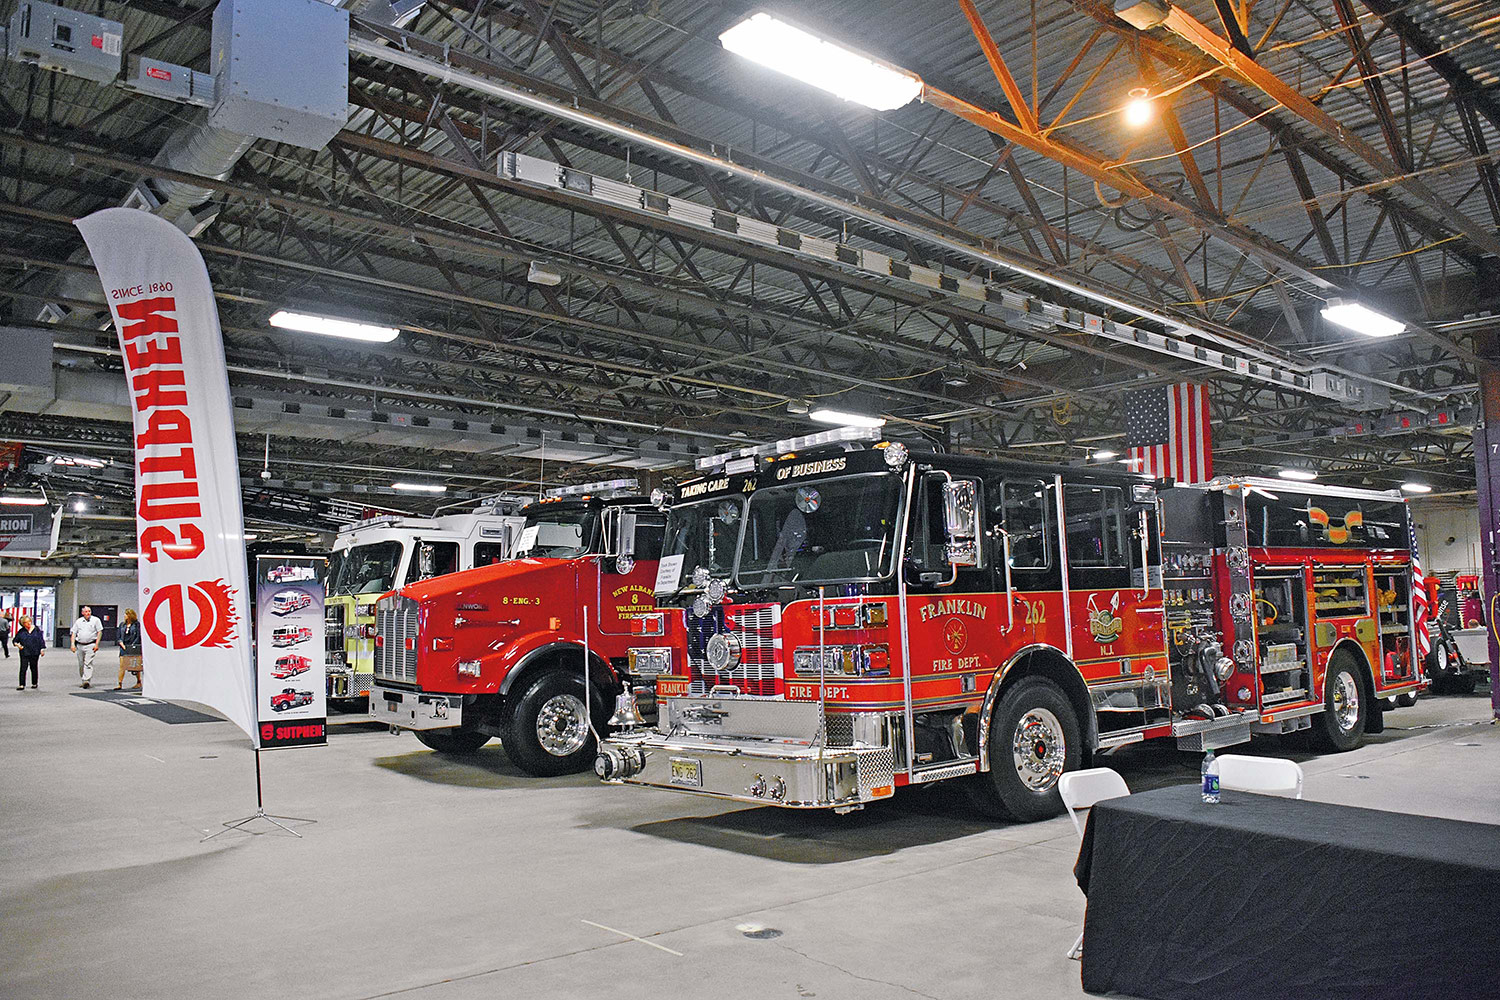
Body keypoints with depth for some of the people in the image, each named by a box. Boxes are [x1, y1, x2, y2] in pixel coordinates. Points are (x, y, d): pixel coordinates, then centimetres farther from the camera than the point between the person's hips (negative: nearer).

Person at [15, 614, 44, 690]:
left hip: (34, 653, 0)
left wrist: (42, 649, 0)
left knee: (33, 668, 9)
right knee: (23, 668, -6)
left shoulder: (36, 630, 4)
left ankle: (34, 684, 20)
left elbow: (41, 639, 6)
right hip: (24, 653, 0)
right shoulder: (21, 631, 3)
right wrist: (17, 645, -11)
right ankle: (21, 685, -5)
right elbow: (15, 640, 10)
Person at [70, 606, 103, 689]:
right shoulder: (78, 621, 12)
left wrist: (97, 644, -6)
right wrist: (72, 644, -1)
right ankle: (84, 680, 21)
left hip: (90, 645, -4)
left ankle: (87, 680, -21)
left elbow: (99, 632, 1)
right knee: (81, 664, 9)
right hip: (80, 645, 4)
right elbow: (73, 633, 12)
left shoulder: (95, 620, 3)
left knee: (88, 663, -14)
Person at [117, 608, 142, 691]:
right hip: (124, 647, 4)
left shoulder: (137, 624, 0)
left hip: (134, 647, -4)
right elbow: (119, 636, 14)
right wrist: (121, 643, -4)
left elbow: (138, 636, -5)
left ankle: (139, 682, 17)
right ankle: (119, 684, -8)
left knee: (136, 665, 4)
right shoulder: (122, 625, 14)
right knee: (122, 665, -6)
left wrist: (132, 645, -14)